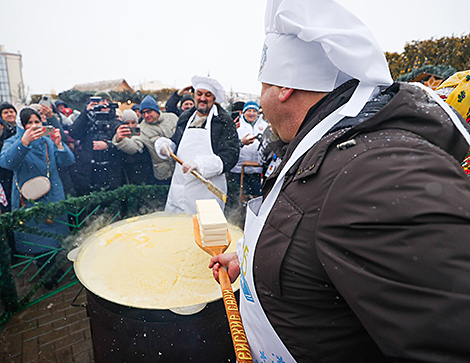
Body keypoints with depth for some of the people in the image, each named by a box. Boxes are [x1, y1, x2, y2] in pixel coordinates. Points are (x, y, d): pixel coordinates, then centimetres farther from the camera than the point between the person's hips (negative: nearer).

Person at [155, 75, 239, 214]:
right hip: (179, 186, 5)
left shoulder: (224, 121, -6)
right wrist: (164, 144, 1)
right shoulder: (185, 117, 13)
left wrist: (199, 164, -27)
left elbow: (230, 155, -16)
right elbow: (176, 142, 25)